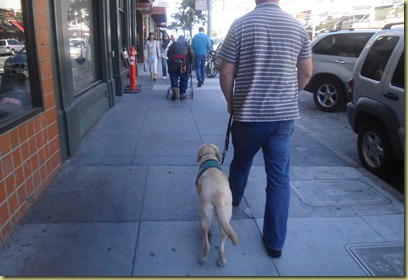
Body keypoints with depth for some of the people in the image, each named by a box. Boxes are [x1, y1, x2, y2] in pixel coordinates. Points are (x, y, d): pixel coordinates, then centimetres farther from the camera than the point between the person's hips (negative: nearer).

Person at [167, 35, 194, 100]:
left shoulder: (173, 44, 21)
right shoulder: (187, 45, 18)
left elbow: (168, 54, 17)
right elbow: (192, 55, 9)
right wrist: (189, 61, 23)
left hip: (173, 63, 1)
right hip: (184, 63, -1)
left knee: (174, 77, 10)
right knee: (184, 79, 8)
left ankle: (175, 88, -13)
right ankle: (182, 94, 7)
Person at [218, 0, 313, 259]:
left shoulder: (241, 24, -6)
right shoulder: (297, 27, 1)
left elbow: (226, 73, -7)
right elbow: (306, 73, 8)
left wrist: (231, 101, 9)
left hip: (248, 113, -1)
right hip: (285, 114, 1)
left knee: (241, 162, 24)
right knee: (280, 178, 6)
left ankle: (234, 198, 51)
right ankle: (275, 242, 12)